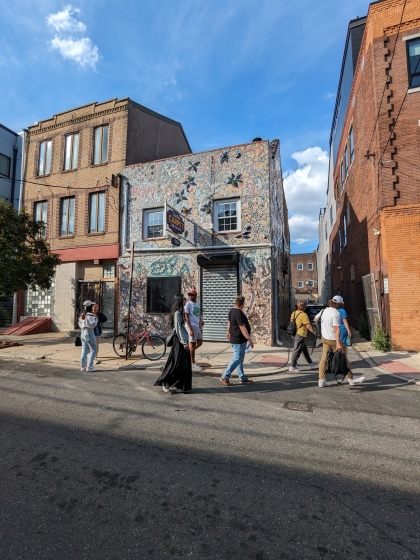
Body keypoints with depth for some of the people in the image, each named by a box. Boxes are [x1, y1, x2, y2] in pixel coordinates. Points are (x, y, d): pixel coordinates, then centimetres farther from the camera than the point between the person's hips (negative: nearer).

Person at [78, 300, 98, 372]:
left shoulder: (82, 315, 11)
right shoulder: (90, 315, -17)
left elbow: (80, 325, 18)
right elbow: (93, 324, -22)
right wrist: (96, 319, -7)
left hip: (83, 333, 9)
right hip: (89, 333, -9)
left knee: (84, 351, 13)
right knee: (93, 350, -2)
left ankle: (83, 366, 17)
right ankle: (89, 367, -2)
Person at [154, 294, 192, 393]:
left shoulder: (180, 312, 14)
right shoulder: (177, 313, -15)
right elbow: (178, 328, -19)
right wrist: (184, 342, -19)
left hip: (182, 341, 10)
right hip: (179, 341, -10)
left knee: (185, 364, 12)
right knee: (178, 364, -3)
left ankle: (184, 386, 22)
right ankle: (164, 382, 9)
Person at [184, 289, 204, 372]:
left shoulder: (198, 302, 8)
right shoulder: (188, 304, -12)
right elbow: (186, 317, -14)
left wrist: (201, 320, 3)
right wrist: (190, 329, -20)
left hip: (198, 326, 7)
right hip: (192, 326, -7)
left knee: (199, 343, 13)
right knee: (192, 344, 0)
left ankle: (188, 352, 32)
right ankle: (193, 364, 10)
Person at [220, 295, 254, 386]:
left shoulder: (232, 310, 7)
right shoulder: (238, 313, -23)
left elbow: (229, 322, 22)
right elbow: (242, 328, -26)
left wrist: (228, 332, 36)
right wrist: (250, 339, -23)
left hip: (235, 338, 10)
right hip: (239, 340, -10)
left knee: (240, 359, 16)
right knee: (237, 359, -4)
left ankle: (242, 378, 25)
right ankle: (225, 377, 1)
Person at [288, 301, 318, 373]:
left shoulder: (293, 313, 8)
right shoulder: (303, 315, -17)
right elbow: (308, 326, -18)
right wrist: (314, 332, -5)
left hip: (295, 334, 9)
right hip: (300, 335, -9)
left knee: (305, 349, 20)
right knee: (297, 350, 0)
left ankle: (311, 363, 32)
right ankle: (292, 366, 7)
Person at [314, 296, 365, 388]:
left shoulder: (324, 310, 2)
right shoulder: (336, 314, -19)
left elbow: (315, 319, 16)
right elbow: (337, 329, -25)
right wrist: (338, 343, -28)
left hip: (324, 338, 7)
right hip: (333, 339, -7)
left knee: (324, 358, 8)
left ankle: (321, 380, 8)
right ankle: (350, 378, 23)